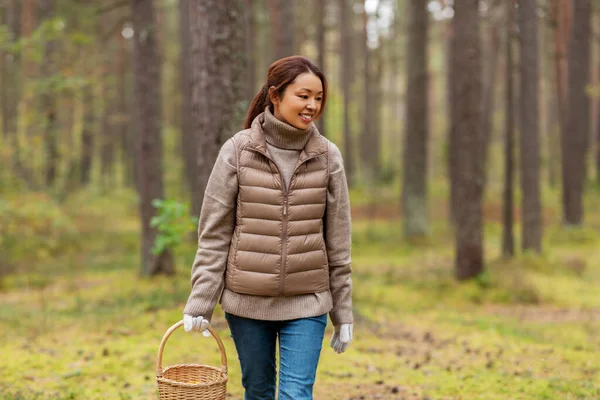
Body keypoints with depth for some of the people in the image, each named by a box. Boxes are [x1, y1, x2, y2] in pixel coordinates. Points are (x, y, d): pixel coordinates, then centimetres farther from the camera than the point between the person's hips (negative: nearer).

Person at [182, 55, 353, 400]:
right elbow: (214, 232, -3)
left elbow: (338, 240, 3)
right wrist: (201, 300, -6)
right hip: (247, 300, 0)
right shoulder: (238, 151, -5)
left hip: (306, 303, 0)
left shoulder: (328, 157, -1)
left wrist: (344, 312, 4)